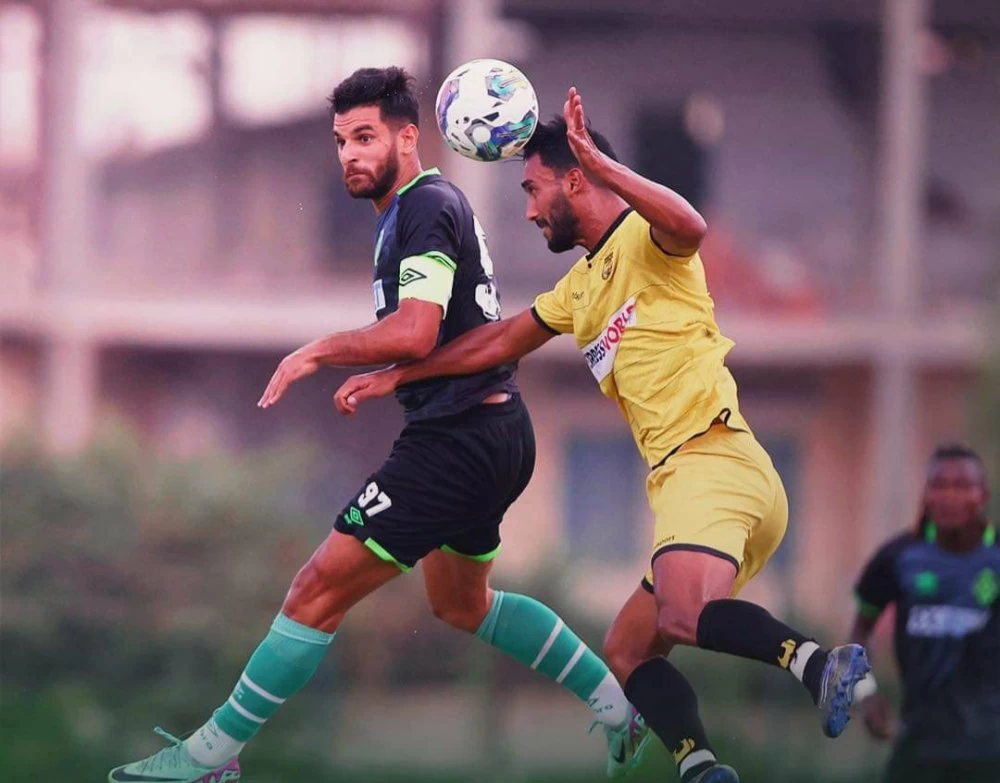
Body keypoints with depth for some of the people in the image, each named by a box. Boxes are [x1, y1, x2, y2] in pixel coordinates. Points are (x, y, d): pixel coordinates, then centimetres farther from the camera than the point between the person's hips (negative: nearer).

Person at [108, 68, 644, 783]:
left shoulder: (426, 207, -15)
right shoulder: (428, 205, 17)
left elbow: (414, 334, -27)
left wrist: (318, 353, -17)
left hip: (455, 443, -11)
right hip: (497, 435, 11)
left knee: (320, 591, -10)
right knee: (460, 604, 29)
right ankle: (619, 704, 31)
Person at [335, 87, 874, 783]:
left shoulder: (644, 239, -2)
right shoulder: (582, 286, 26)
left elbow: (689, 227, -27)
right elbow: (504, 341, 36)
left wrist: (600, 162, -30)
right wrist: (394, 377, 38)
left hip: (714, 461, -10)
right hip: (679, 482, 10)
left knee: (681, 616, -35)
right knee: (627, 656, 7)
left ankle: (818, 662, -31)